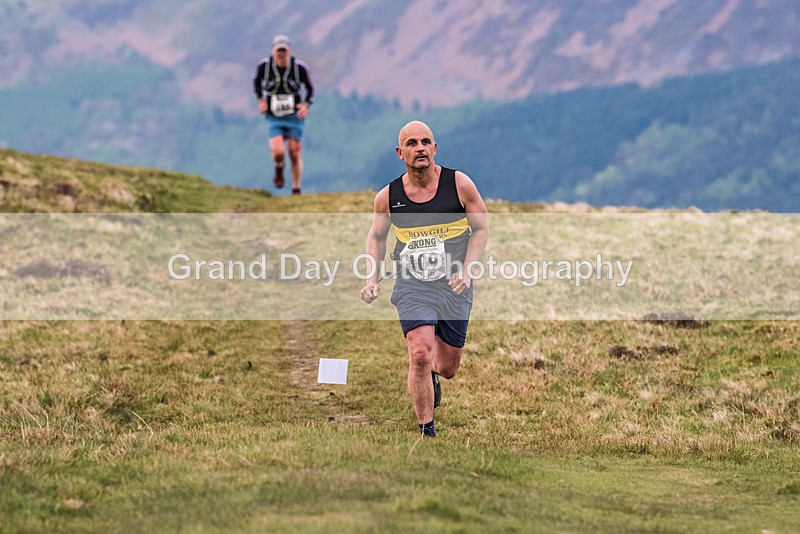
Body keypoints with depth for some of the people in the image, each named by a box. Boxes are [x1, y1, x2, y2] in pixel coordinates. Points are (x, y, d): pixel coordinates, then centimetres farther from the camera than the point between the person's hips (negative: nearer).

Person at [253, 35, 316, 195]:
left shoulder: (299, 67, -12)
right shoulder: (264, 65, -10)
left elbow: (310, 87, 3)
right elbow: (256, 81, 11)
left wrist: (306, 105, -11)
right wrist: (261, 100, 1)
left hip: (295, 116, 0)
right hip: (274, 118, 0)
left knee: (294, 154, 2)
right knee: (278, 152, -18)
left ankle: (296, 189, 19)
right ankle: (279, 169, 19)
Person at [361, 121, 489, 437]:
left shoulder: (459, 184, -7)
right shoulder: (388, 197, -4)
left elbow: (481, 227, 4)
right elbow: (376, 236, 15)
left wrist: (466, 269, -10)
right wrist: (373, 278, 2)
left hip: (454, 288, 1)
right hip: (412, 288, -1)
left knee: (447, 367, 10)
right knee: (420, 354, -22)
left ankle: (432, 375, 50)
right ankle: (426, 431, -8)